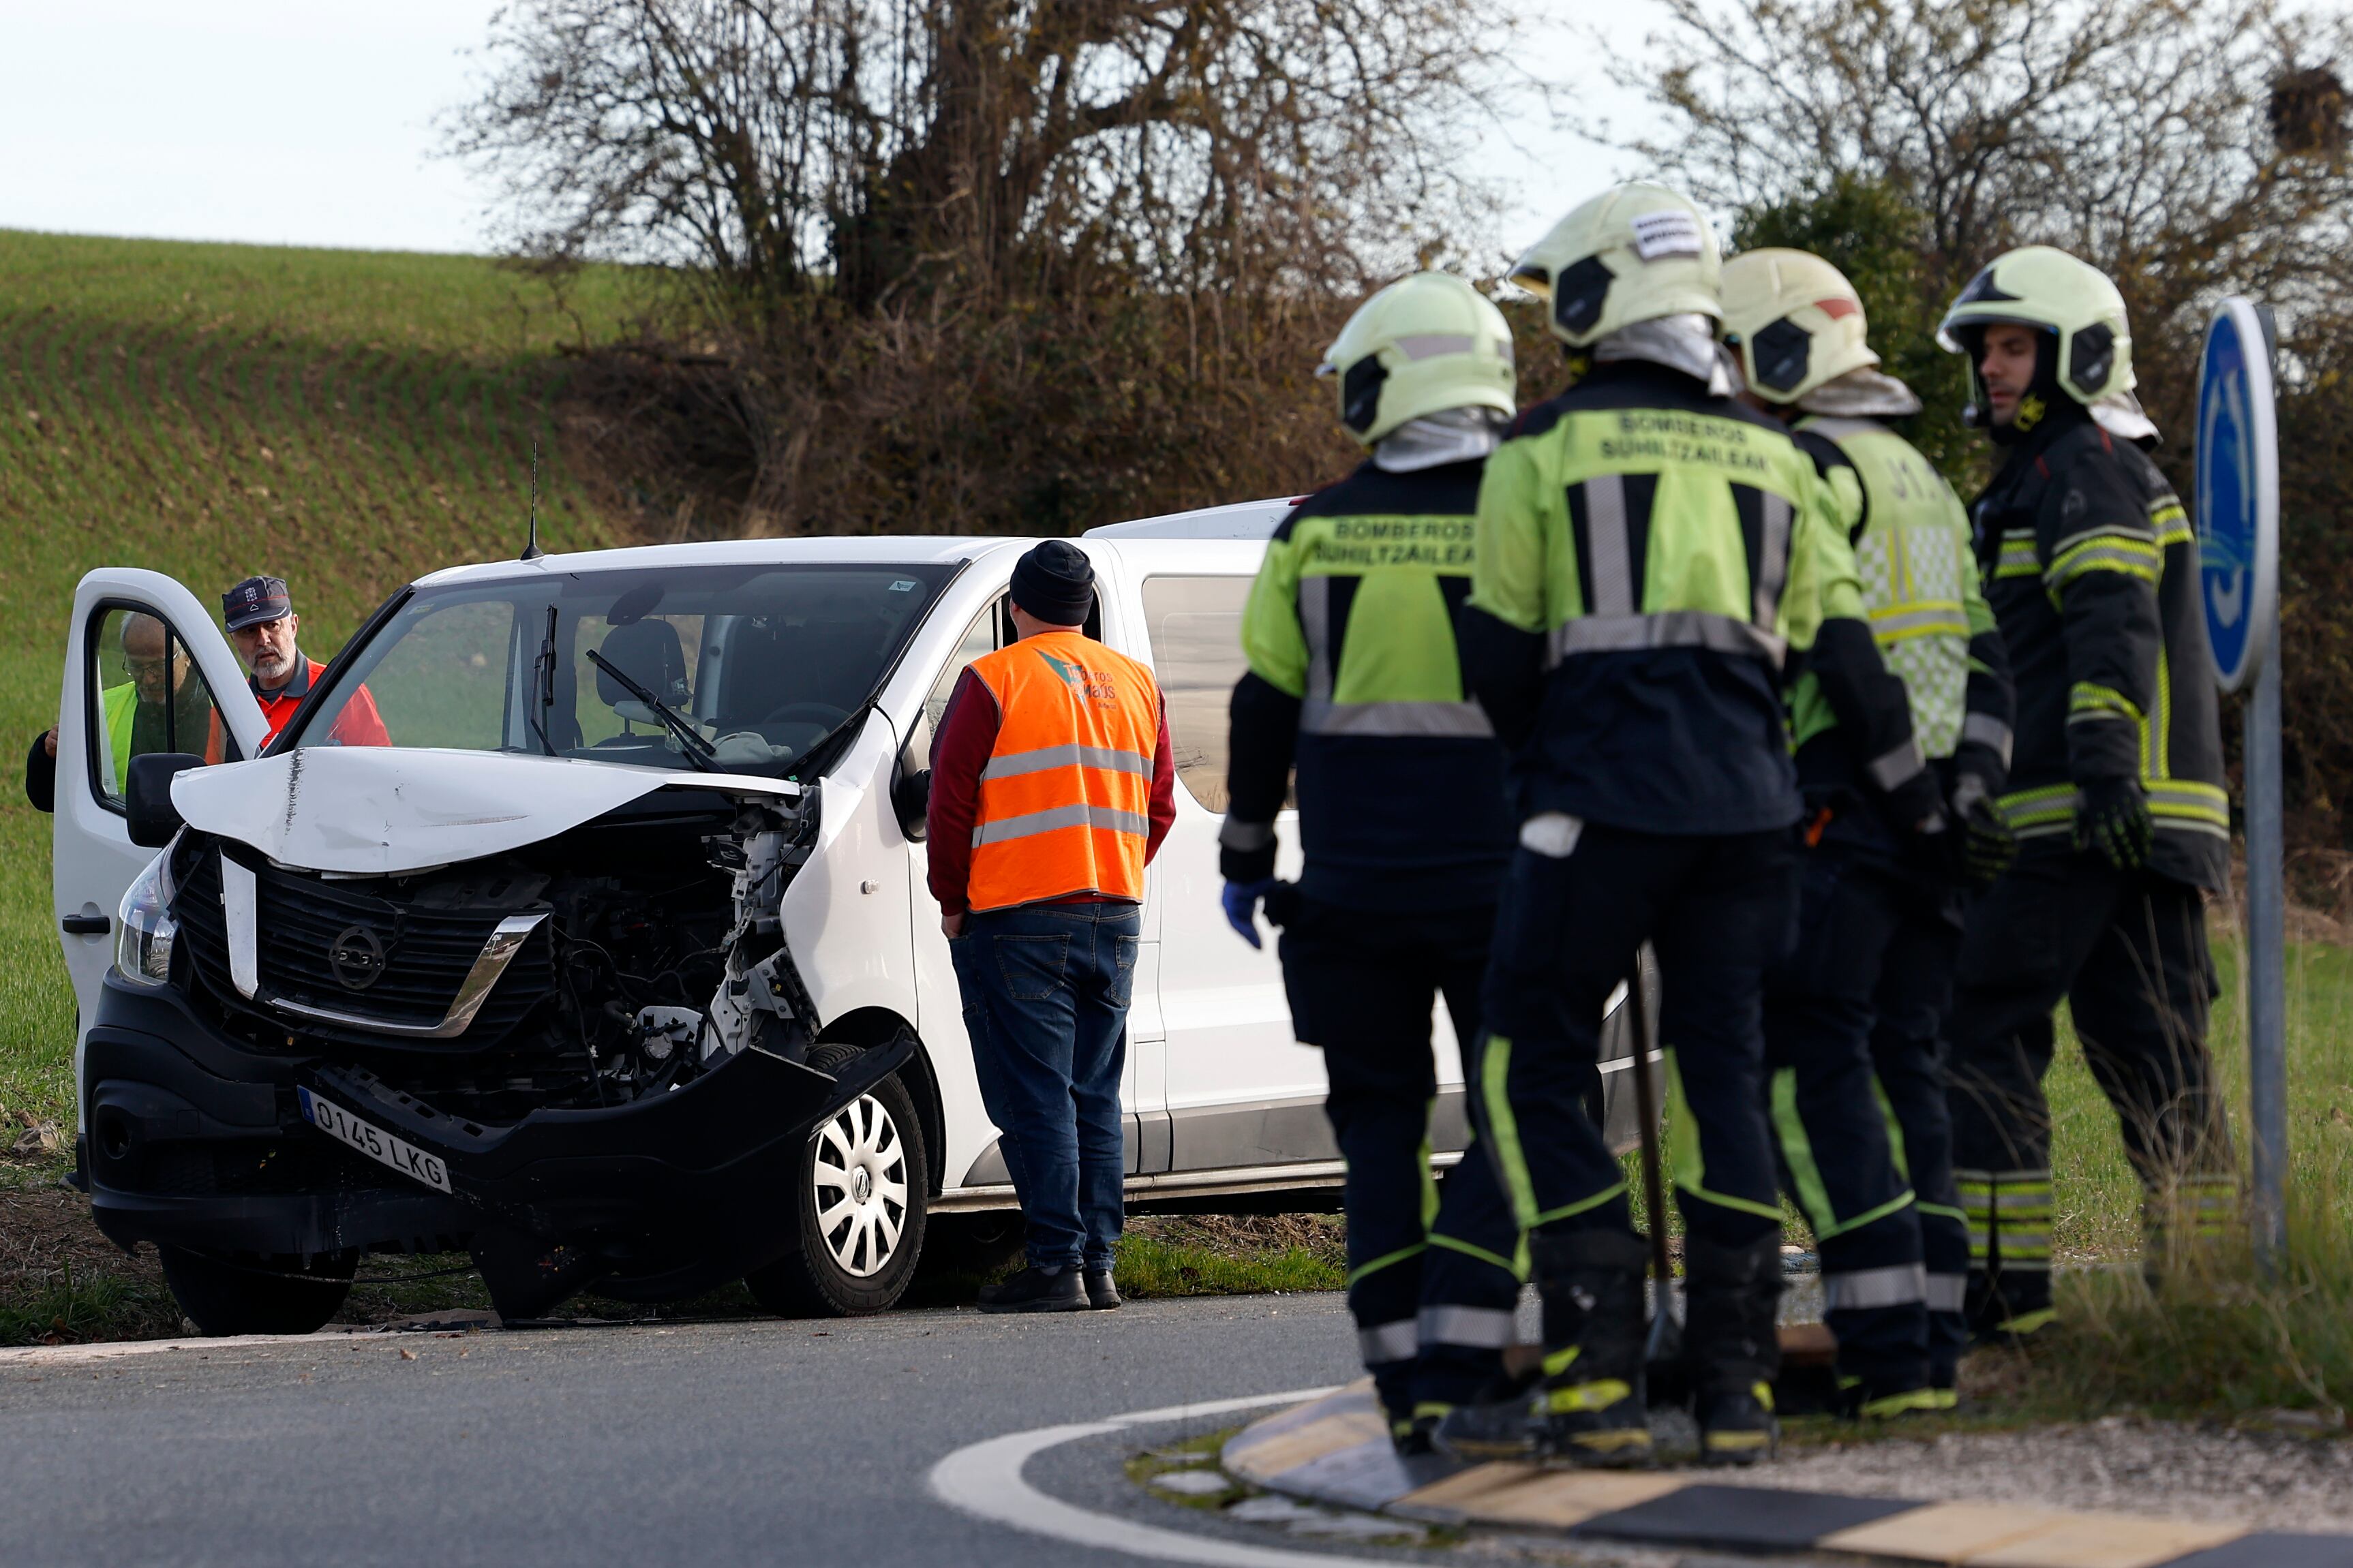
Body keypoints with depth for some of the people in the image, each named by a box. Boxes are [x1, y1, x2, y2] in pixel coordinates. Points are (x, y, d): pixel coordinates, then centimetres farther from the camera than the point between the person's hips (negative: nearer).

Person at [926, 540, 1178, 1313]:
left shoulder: (994, 682, -7)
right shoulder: (1135, 685, 11)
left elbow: (952, 800, -7)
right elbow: (1159, 805, 14)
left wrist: (952, 900, 3)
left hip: (1018, 922, -6)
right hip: (1114, 917, 6)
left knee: (1035, 1100, -5)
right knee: (1094, 1099, 11)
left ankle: (1056, 1264, -10)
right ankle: (1099, 1264, 9)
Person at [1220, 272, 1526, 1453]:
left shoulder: (1316, 534, 0)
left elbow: (1264, 712, 5)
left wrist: (1245, 857, 17)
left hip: (1351, 887, 2)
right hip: (1497, 883, -2)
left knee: (1381, 1129, 10)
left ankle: (1401, 1384, 5)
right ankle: (1456, 1372, -11)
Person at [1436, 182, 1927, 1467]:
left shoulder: (1544, 448, 0)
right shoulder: (1769, 457, 14)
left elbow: (1501, 655, 2)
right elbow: (1839, 644, 12)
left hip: (1600, 794, -5)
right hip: (1747, 804, 5)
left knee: (1534, 1073, 1)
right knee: (1721, 1071, 10)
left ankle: (1595, 1381, -8)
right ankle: (1735, 1386, 5)